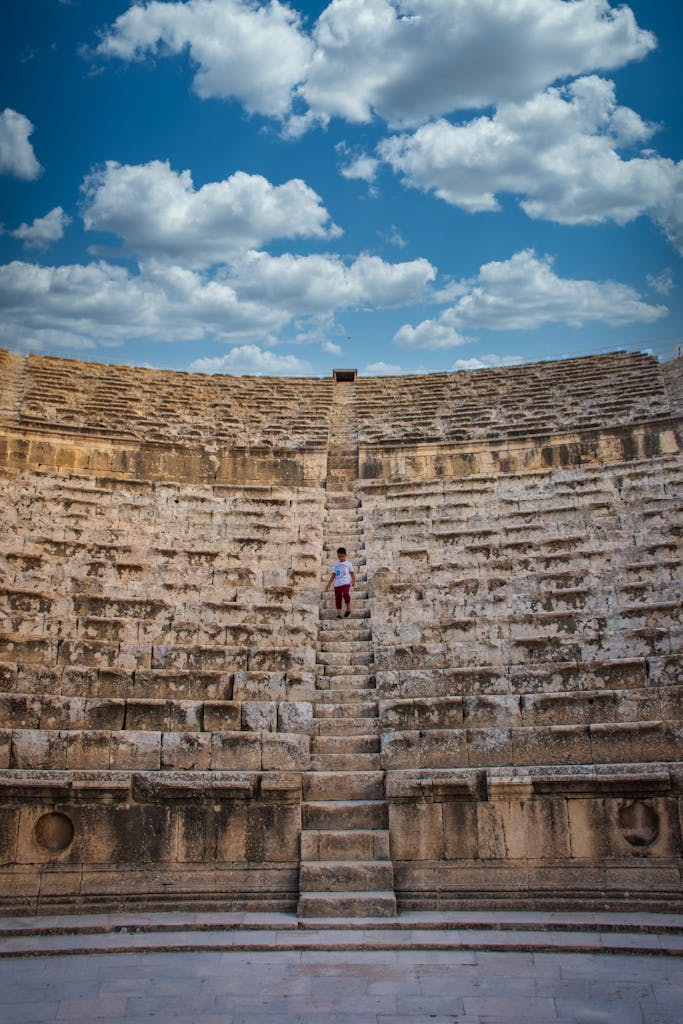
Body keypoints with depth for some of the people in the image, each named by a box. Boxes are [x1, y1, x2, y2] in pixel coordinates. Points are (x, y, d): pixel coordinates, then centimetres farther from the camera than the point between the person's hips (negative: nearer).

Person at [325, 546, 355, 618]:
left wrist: (353, 581, -8)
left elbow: (352, 573, 10)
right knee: (337, 599, -2)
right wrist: (328, 584, 15)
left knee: (345, 594, -29)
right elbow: (333, 575, 19)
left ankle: (348, 609, -9)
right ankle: (339, 615, 3)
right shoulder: (335, 564, 16)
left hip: (346, 583, -4)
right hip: (337, 584, 4)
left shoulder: (348, 563, 9)